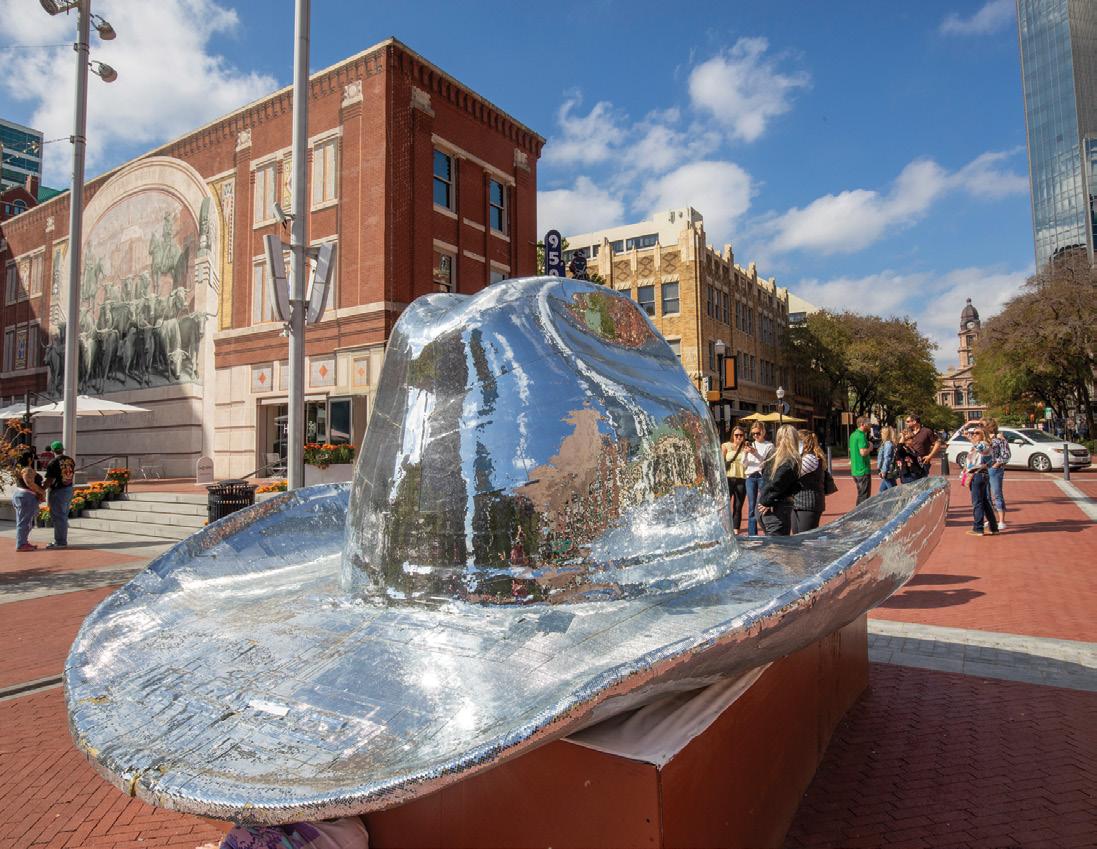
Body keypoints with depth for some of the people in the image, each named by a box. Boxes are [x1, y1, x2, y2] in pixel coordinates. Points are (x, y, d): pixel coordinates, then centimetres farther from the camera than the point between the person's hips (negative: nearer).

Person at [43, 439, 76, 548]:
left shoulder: (53, 462, -16)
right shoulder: (71, 460, 5)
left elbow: (49, 480, -18)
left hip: (58, 491, -7)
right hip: (69, 490, 7)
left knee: (58, 517, 0)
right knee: (64, 516, 16)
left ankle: (60, 542, 4)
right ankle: (63, 540, 23)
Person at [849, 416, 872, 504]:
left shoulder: (853, 435, 13)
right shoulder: (861, 436, -16)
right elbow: (863, 452, -26)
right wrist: (870, 448, -7)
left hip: (855, 470, 9)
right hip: (863, 470, -9)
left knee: (860, 495, 18)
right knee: (864, 496, -3)